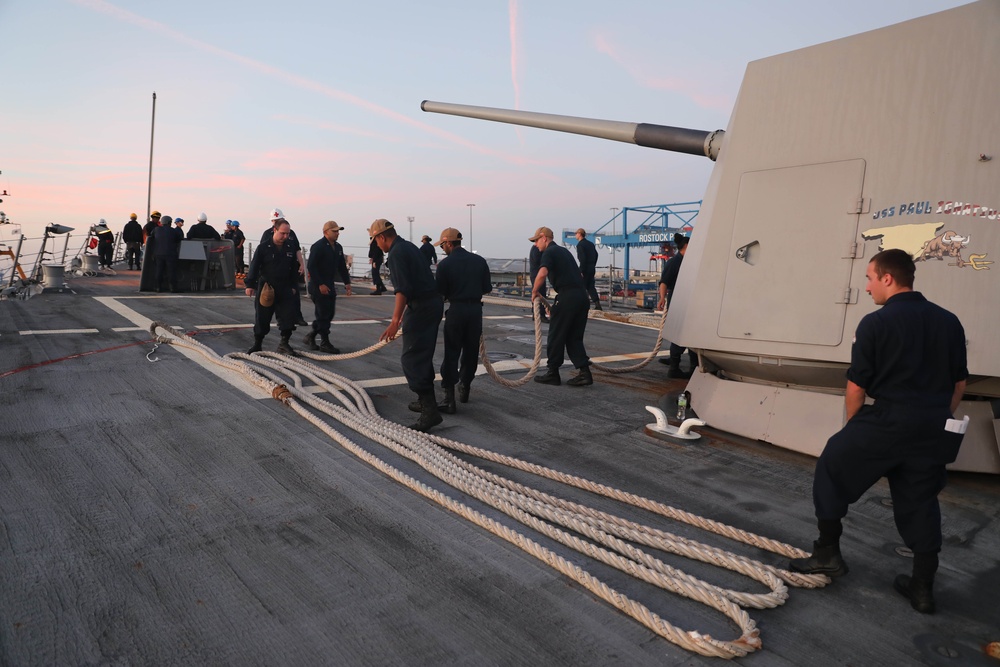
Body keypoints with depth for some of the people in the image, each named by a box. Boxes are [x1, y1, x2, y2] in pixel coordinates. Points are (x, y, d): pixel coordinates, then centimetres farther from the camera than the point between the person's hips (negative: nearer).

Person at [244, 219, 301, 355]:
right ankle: (257, 344, 17)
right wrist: (250, 285, -11)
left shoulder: (291, 249, 5)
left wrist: (293, 286, 12)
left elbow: (294, 269, 13)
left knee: (288, 316, -4)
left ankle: (284, 343, 7)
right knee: (261, 318, 4)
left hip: (285, 289, 3)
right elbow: (254, 266, -7)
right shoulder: (263, 247, -6)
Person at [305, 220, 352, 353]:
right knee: (323, 314, -6)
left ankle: (310, 336, 25)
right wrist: (320, 284, -21)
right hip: (318, 286, -8)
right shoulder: (318, 246, -13)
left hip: (330, 286, 8)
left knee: (329, 314, 10)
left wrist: (347, 282, 8)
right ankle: (325, 343, 2)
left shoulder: (338, 247, 12)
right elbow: (311, 267, -18)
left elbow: (342, 267, 18)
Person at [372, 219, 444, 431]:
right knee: (423, 355, 20)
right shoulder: (409, 247, 17)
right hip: (433, 302, 10)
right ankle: (425, 400, 31)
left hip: (421, 307, -10)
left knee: (411, 358, -9)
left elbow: (403, 289, -24)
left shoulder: (396, 253, -14)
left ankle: (430, 411, -15)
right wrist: (403, 313, 36)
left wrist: (395, 321, -28)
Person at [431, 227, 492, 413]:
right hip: (476, 309, 4)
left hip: (456, 309, -3)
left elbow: (439, 292, -6)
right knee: (471, 351, 17)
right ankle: (464, 388, 30)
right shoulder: (480, 261, 2)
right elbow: (487, 288, 4)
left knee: (451, 353, 1)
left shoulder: (445, 264, -8)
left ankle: (449, 399, -3)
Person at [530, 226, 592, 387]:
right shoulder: (563, 250, 24)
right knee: (574, 337, 13)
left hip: (567, 296, -8)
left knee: (556, 336, 5)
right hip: (581, 295, 8)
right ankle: (584, 372, 5)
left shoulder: (549, 252, -4)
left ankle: (553, 373, 14)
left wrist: (535, 291, -8)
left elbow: (542, 273, -25)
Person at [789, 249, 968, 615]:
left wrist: (852, 428, 7)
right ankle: (922, 588, 21)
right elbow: (959, 383, 14)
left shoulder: (875, 323, -10)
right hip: (934, 430, 6)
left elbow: (857, 385, -7)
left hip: (886, 421, -6)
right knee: (921, 502, 16)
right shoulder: (949, 322, 8)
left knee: (833, 467, 13)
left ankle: (827, 553, 18)